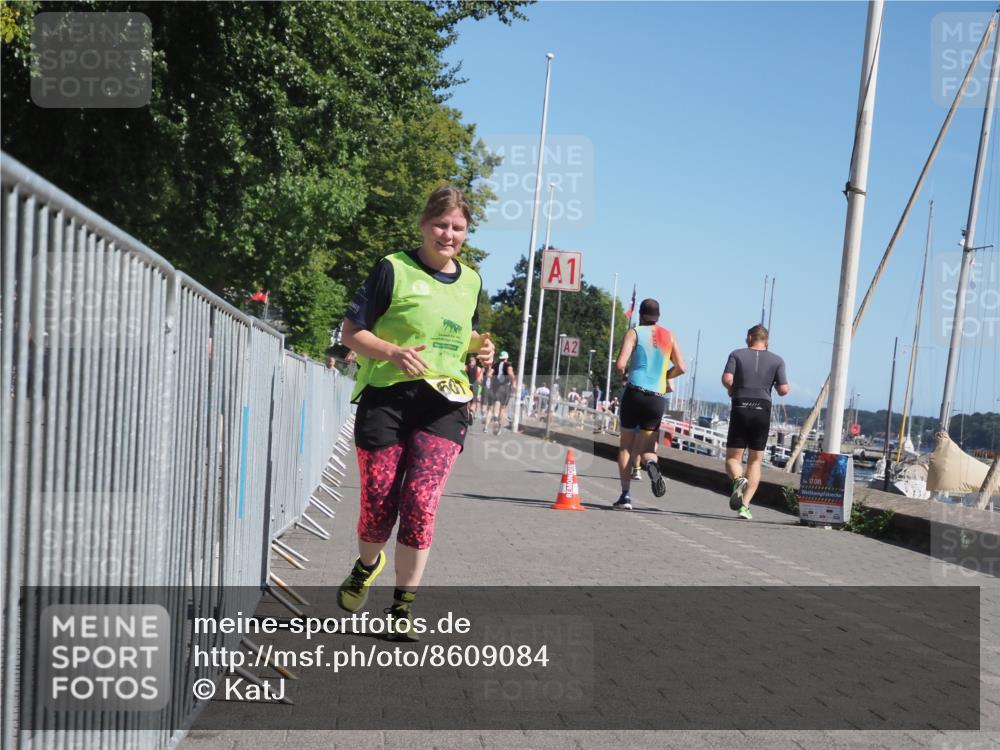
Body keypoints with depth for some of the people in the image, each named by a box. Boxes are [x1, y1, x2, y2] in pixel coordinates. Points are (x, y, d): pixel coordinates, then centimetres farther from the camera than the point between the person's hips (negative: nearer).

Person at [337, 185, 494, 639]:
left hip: (444, 405, 3)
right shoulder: (394, 269, -1)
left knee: (421, 503, -11)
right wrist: (393, 352, -19)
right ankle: (367, 564, 36)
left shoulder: (470, 282, 16)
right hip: (386, 398, -3)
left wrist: (480, 347, 8)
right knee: (378, 504, 1)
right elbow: (352, 331, -2)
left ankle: (403, 605, 2)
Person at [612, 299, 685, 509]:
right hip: (657, 398, 3)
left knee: (626, 445, 8)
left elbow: (620, 364, -10)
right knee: (645, 447, 10)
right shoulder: (668, 336, 11)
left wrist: (623, 373, 11)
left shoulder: (634, 332, 0)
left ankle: (626, 495, 1)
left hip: (635, 392, -2)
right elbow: (680, 368, 7)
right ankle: (651, 463, -26)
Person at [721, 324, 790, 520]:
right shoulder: (777, 360, 7)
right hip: (762, 410, 1)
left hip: (740, 410, -1)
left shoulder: (737, 355, 4)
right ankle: (745, 505, -1)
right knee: (755, 462, 10)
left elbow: (726, 379, -10)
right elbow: (784, 390, -2)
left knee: (732, 459, 7)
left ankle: (739, 479, -27)